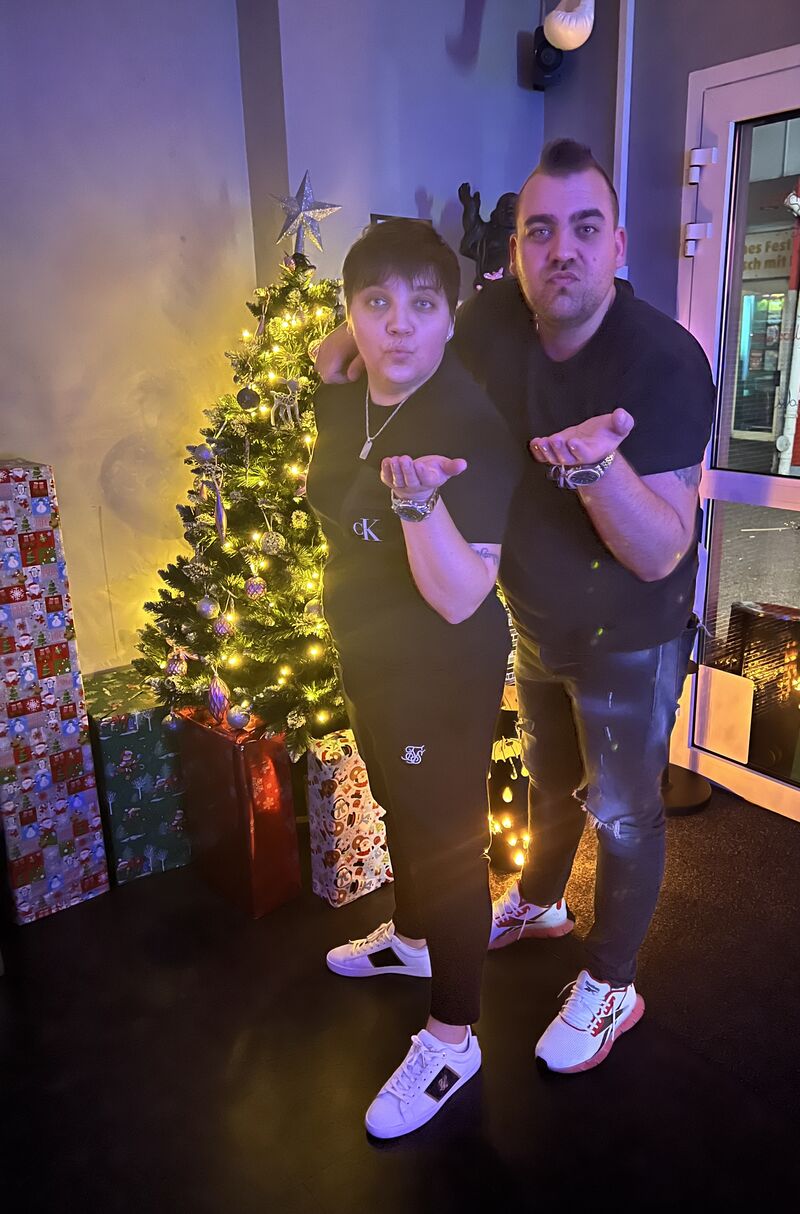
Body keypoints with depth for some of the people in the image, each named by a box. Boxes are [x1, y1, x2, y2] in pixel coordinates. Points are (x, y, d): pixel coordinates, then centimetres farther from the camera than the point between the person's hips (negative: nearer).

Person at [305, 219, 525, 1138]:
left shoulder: (474, 426, -25)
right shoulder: (338, 405, -2)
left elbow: (461, 598, -32)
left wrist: (417, 499, -45)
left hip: (445, 676, -8)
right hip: (368, 659, 8)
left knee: (446, 840, 7)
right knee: (400, 810, 26)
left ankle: (452, 1038, 29)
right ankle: (410, 936, 54)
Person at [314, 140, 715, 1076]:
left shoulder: (665, 361, -28)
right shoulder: (494, 320, -12)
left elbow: (662, 553, -31)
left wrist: (597, 465, -49)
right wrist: (355, 341, -10)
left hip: (628, 640, -5)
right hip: (535, 620, 6)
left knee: (622, 814, 12)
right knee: (548, 777, 27)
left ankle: (610, 986, 36)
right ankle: (538, 903, 54)